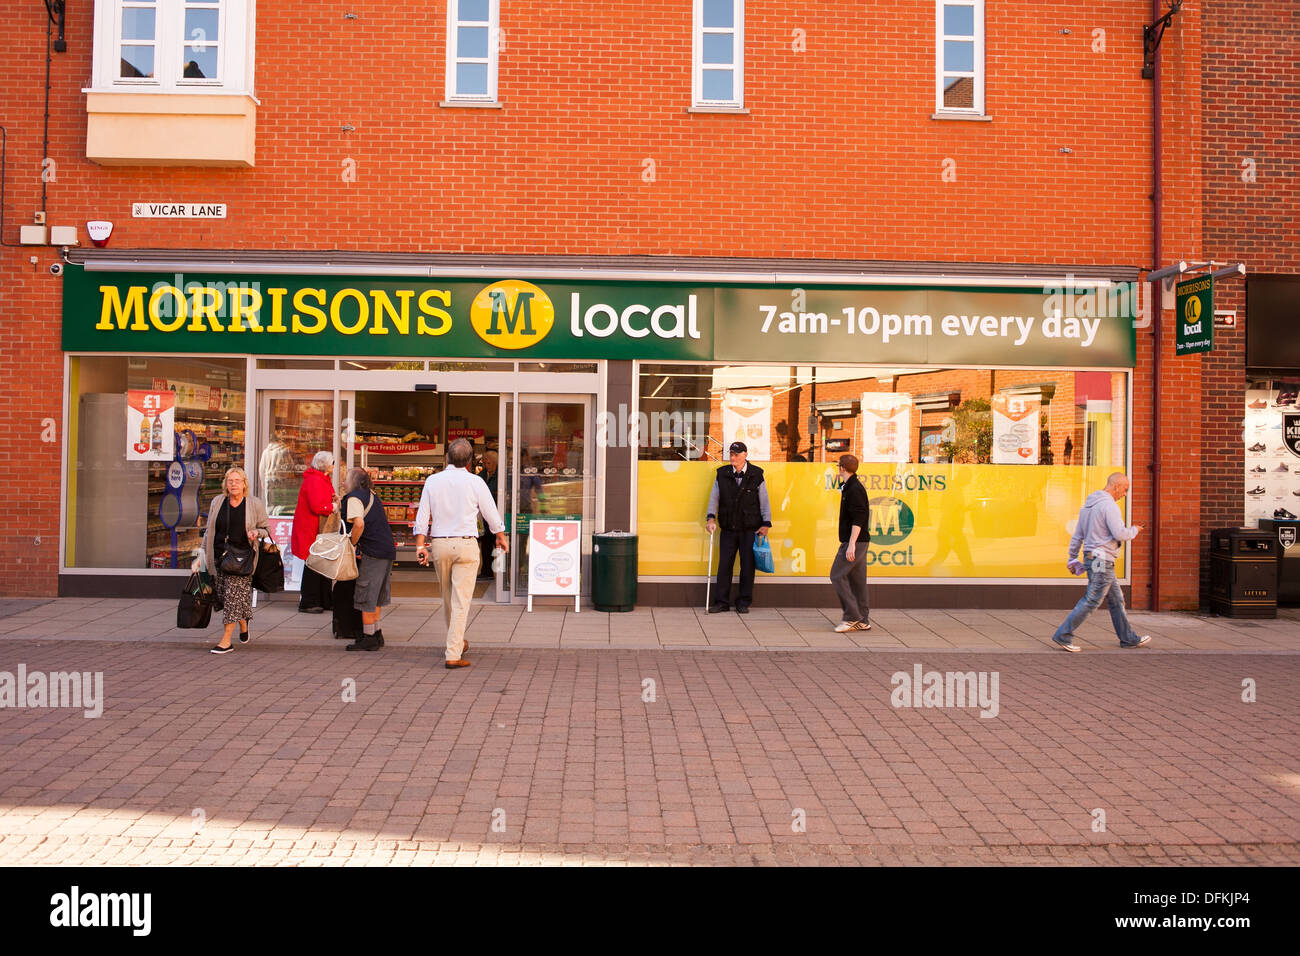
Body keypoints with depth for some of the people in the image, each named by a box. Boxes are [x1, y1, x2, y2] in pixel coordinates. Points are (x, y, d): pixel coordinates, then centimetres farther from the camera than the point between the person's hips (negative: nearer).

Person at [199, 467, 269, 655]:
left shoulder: (255, 504, 1)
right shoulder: (217, 502, 10)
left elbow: (266, 529, 7)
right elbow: (209, 531, 17)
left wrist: (256, 533, -15)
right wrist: (203, 554, 13)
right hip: (220, 555, 4)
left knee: (235, 595, -9)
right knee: (223, 594, 6)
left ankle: (226, 640, -6)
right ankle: (243, 623, 33)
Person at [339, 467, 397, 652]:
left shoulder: (354, 498, -10)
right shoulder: (371, 495, 18)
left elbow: (359, 523, -25)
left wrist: (353, 544, -12)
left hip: (373, 552, -9)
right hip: (387, 549, 9)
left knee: (366, 596, -1)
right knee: (376, 596, 18)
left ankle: (369, 638, 3)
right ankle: (376, 633, 24)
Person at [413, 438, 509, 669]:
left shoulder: (432, 481, 3)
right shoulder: (475, 482, -4)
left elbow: (423, 516, 0)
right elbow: (491, 514, 4)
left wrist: (420, 546, 3)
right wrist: (501, 537, 19)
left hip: (440, 544, 4)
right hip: (466, 545, -3)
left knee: (447, 598, 19)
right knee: (461, 601, -2)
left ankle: (458, 643, 37)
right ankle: (453, 654, -6)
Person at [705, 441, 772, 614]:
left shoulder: (756, 475, 0)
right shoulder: (722, 474, 4)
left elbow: (764, 501, 3)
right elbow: (714, 497, 6)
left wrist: (766, 523, -4)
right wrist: (711, 517, -9)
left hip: (750, 529, -1)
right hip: (728, 529, 2)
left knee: (747, 566, 3)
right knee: (724, 565, 2)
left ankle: (743, 602, 14)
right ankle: (721, 602, 11)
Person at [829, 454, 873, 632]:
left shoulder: (854, 489, -15)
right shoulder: (850, 487, 15)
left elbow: (858, 519, -21)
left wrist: (851, 544, -24)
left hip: (855, 542, -10)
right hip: (859, 542, 10)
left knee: (837, 575, -9)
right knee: (857, 579, 10)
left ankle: (851, 616, -8)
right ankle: (862, 620, 13)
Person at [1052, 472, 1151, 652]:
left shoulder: (1088, 504, 14)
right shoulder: (1109, 505, -15)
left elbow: (1077, 534, 17)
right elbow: (1119, 534, -19)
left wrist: (1072, 558, 20)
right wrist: (1135, 530, 2)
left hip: (1091, 558, 10)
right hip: (1102, 561, -10)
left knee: (1116, 600, 17)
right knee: (1091, 602, -5)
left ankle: (1128, 638, 26)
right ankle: (1063, 636, -4)